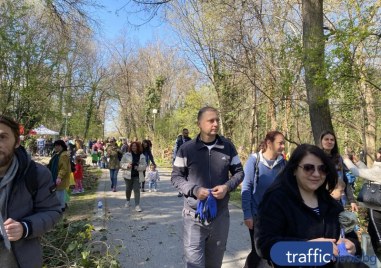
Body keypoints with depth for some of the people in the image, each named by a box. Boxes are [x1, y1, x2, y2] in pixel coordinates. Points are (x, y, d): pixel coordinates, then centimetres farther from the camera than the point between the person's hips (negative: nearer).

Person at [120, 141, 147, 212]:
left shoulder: (142, 156, 2)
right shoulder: (126, 155, 0)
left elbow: (144, 165, 2)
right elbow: (121, 164, 2)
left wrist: (138, 167, -17)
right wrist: (127, 165, -17)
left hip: (137, 176, 0)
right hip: (128, 175, 1)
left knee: (137, 190, -4)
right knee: (128, 189, 14)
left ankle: (137, 205, 0)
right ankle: (127, 201, 42)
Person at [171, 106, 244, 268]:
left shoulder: (228, 146, -1)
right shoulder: (186, 148, -9)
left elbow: (239, 172, 7)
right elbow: (176, 177, -3)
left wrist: (227, 186, -13)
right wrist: (194, 189, -20)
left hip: (220, 215, 3)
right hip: (194, 216, -3)